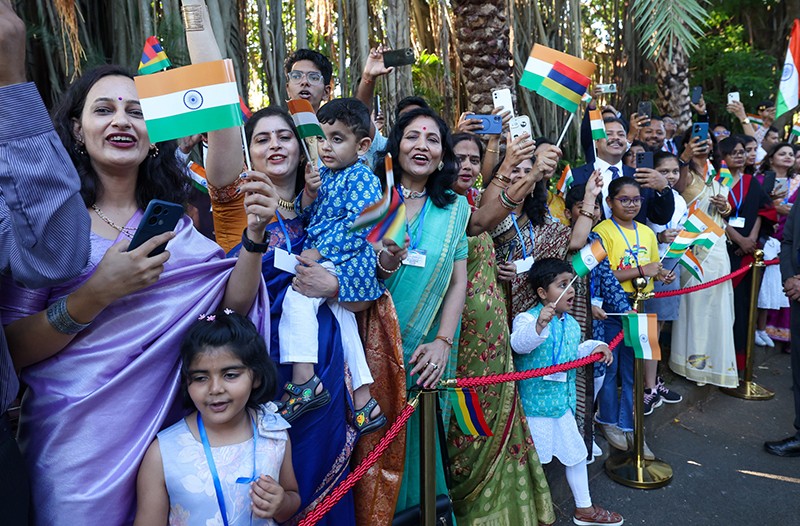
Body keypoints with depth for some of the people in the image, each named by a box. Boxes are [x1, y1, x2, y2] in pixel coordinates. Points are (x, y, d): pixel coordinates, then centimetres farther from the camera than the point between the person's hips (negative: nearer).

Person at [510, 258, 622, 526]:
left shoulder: (571, 323, 7)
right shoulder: (527, 318, -19)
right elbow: (518, 343, -39)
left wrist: (595, 346, 4)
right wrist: (538, 325, -56)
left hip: (563, 403, 8)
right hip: (534, 405, -8)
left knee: (576, 454, 19)